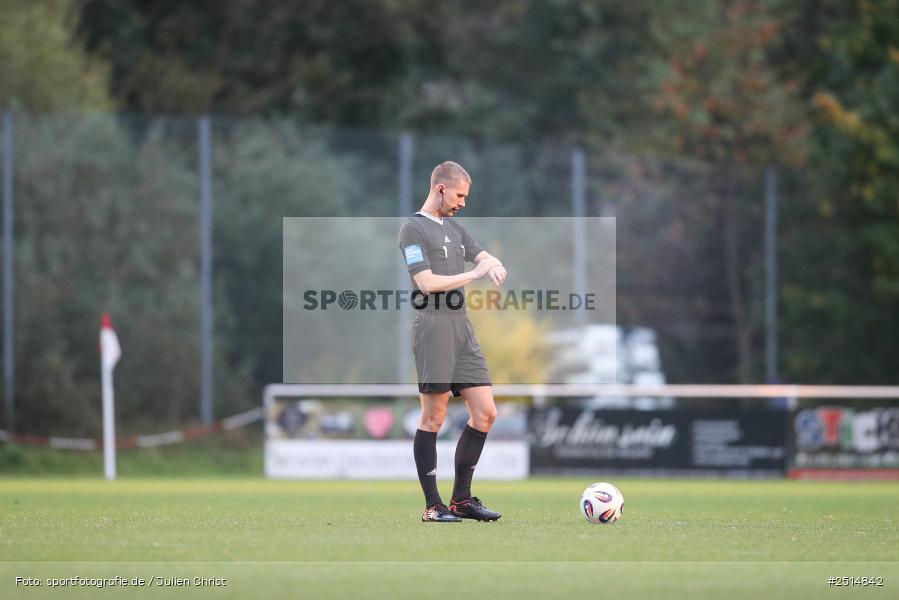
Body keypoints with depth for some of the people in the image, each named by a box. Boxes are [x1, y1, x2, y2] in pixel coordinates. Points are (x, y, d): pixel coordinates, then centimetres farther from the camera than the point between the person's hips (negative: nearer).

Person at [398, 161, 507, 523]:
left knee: (485, 413, 4)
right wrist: (473, 275, -8)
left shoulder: (454, 229, 20)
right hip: (433, 330, -8)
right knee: (433, 419, -5)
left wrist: (495, 265, -2)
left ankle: (461, 499, 13)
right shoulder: (413, 229, -5)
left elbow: (484, 257, 23)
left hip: (463, 330, 8)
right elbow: (427, 282, -13)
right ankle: (433, 507, -1)